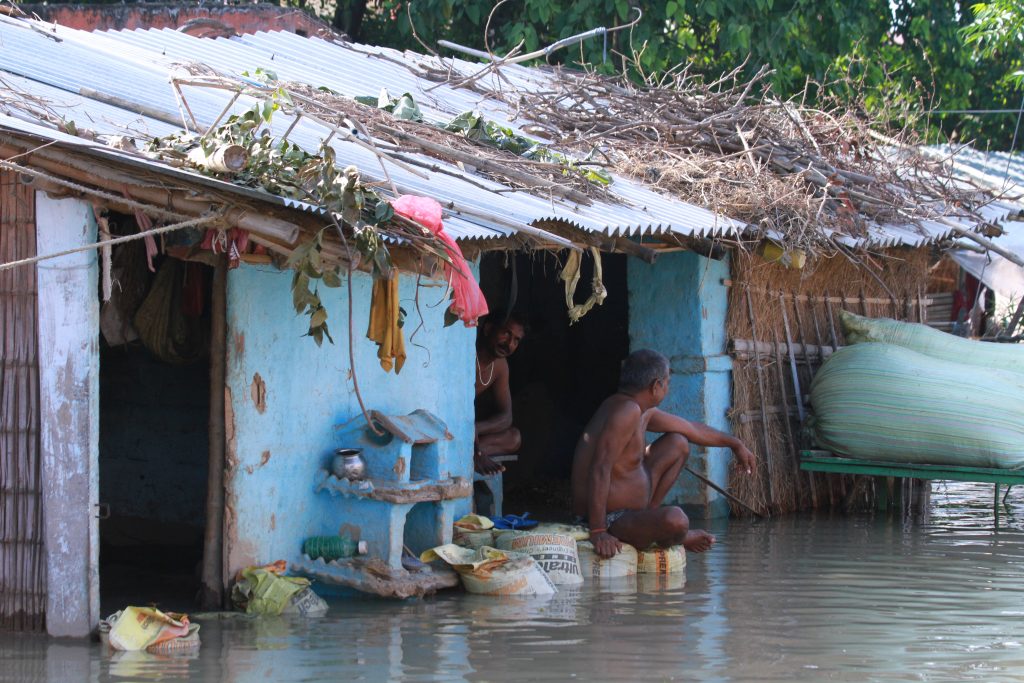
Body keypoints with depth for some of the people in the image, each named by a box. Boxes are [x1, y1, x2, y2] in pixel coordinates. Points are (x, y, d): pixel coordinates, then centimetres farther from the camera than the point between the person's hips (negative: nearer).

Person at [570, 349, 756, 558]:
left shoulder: (643, 413, 7)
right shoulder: (627, 411, -25)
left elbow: (691, 428, 24)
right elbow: (600, 469, -32)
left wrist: (735, 444, 35)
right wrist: (598, 532, -35)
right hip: (610, 523, -10)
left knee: (678, 444, 19)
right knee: (675, 520, -37)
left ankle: (648, 514, 14)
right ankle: (665, 538, 1)